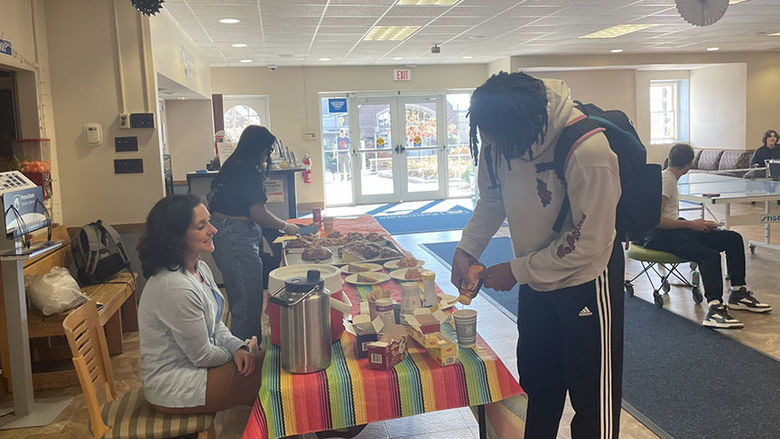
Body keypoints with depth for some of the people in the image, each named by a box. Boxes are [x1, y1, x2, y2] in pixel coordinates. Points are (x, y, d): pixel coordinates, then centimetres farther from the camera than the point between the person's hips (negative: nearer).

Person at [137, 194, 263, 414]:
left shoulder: (200, 268, 1)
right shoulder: (175, 288, -29)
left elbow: (215, 324, 11)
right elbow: (202, 356, -21)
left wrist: (238, 347, -7)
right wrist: (237, 352, -4)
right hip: (174, 389, -9)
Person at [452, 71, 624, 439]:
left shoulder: (589, 153, -33)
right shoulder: (499, 137, -13)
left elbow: (587, 244, -26)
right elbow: (491, 198, 5)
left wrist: (516, 271, -19)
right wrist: (467, 248, -6)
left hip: (585, 279, -6)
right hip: (536, 275, 6)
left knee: (592, 395, 6)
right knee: (537, 382, 23)